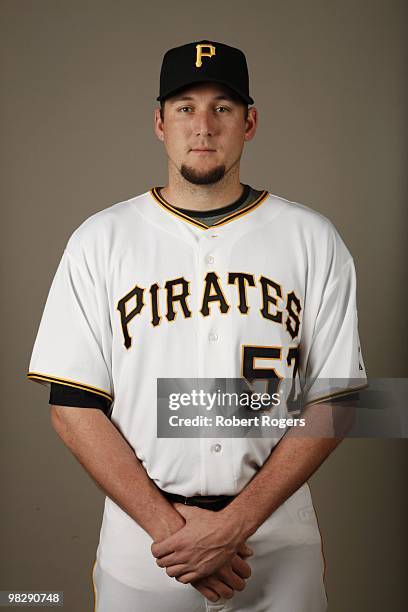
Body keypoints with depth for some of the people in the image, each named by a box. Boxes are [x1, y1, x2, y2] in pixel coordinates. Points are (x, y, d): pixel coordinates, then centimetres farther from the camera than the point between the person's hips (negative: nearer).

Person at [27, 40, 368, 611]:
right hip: (138, 539, 0)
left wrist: (236, 522, -13)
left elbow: (334, 399, -4)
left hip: (280, 540, 1)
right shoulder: (99, 240, -2)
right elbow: (72, 405, -4)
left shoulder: (313, 239, -2)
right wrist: (167, 522, -13)